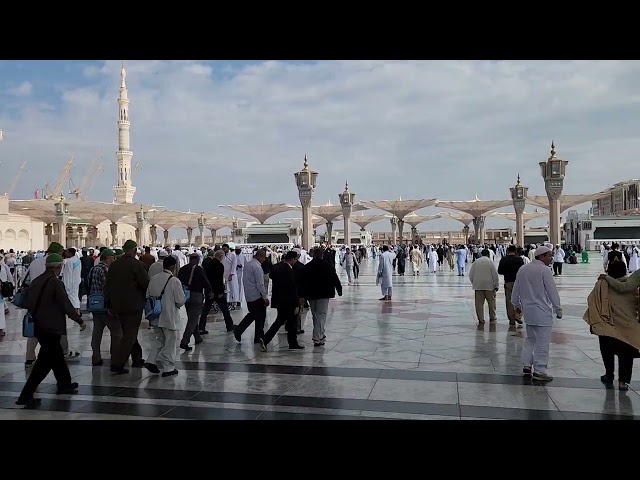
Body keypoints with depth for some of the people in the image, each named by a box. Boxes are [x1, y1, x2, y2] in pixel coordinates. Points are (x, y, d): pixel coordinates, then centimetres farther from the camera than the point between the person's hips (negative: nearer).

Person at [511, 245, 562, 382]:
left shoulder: (522, 269, 8)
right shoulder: (544, 270, -14)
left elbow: (516, 290, 15)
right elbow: (552, 291, -13)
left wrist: (516, 305, 27)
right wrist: (558, 309, -4)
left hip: (528, 310, 8)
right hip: (542, 312, -7)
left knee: (530, 339, 20)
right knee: (542, 342, 0)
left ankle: (526, 365, 21)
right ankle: (539, 371, 3)